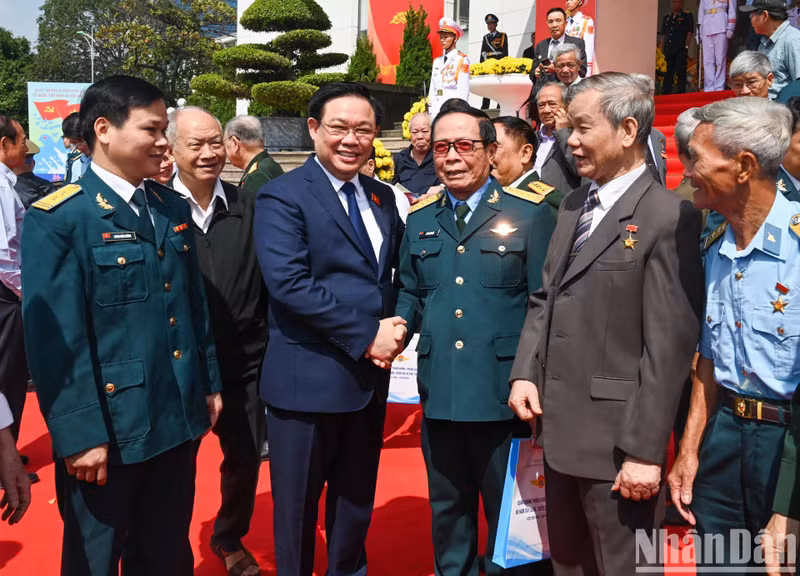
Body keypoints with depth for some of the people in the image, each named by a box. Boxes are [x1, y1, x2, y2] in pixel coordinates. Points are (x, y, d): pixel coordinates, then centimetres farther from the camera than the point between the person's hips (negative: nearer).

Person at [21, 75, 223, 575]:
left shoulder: (174, 208, 9)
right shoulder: (57, 219, -13)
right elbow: (56, 338, -17)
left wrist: (210, 383, 13)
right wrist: (79, 434, -18)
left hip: (178, 420, 6)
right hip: (107, 428, -6)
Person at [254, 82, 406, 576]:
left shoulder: (382, 198, 10)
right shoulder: (282, 196, -10)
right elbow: (288, 283, -21)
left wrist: (396, 329, -6)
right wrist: (367, 335, -20)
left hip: (371, 377, 6)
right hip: (309, 379, -6)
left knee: (357, 504, 21)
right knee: (298, 510, 11)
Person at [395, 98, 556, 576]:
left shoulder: (531, 213, -5)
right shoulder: (420, 219, 10)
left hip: (504, 395, -4)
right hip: (439, 393, 4)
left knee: (510, 514, 13)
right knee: (448, 510, 20)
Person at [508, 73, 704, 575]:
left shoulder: (669, 218, -15)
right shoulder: (574, 206, 11)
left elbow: (669, 346, -18)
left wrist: (645, 450, -18)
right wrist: (525, 373, 1)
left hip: (616, 439, -7)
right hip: (559, 428, 8)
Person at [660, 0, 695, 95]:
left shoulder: (687, 16, 5)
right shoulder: (666, 18, 17)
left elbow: (689, 32, -1)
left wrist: (686, 47, -10)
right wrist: (661, 49, 10)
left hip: (681, 49, -4)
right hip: (669, 49, 4)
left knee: (681, 71, -6)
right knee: (668, 71, 8)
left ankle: (681, 91, -3)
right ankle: (666, 91, 12)